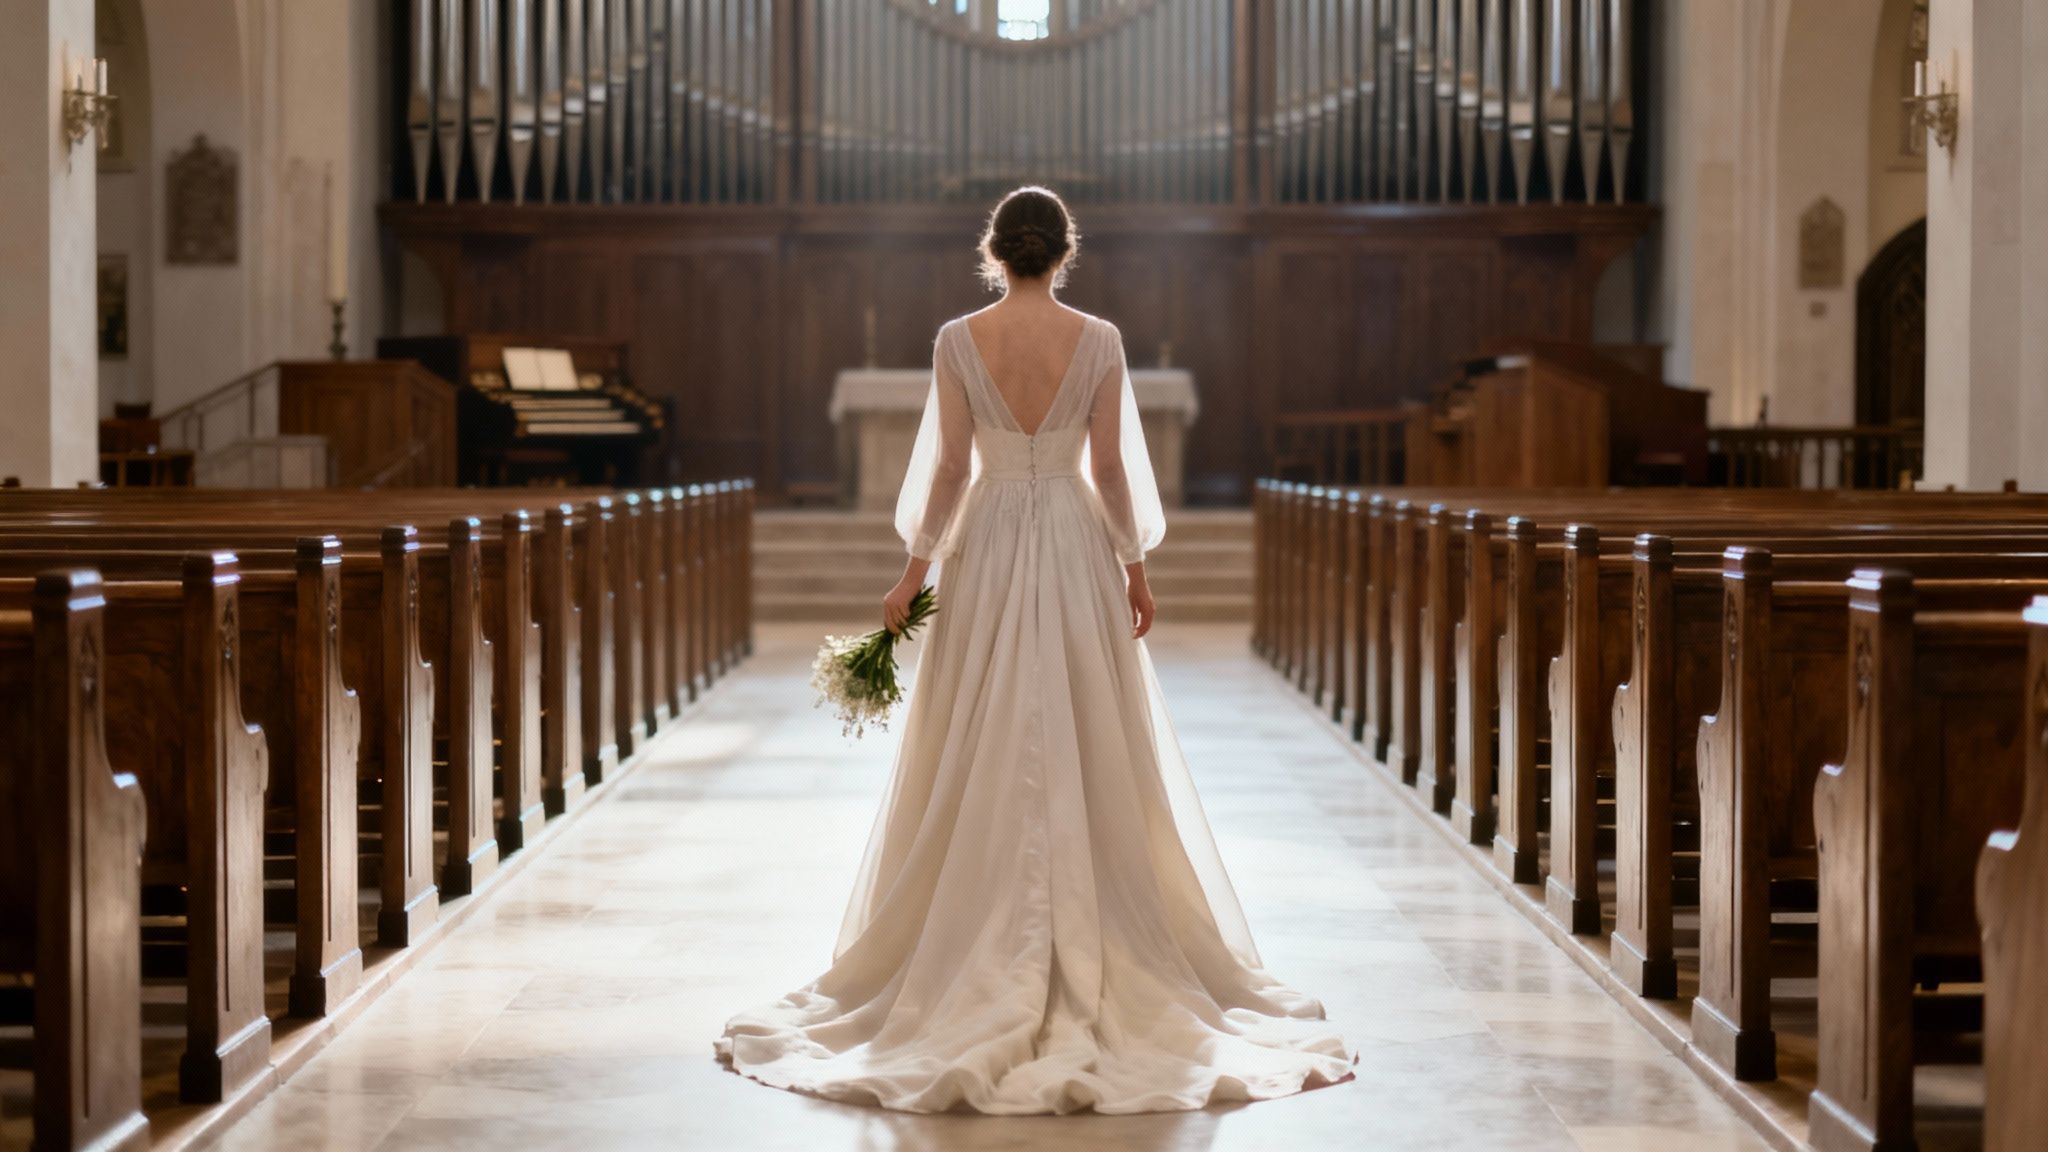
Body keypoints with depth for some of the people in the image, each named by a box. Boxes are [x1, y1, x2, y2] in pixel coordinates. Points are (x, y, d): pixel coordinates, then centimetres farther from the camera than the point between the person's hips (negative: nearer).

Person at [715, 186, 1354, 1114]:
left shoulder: (958, 340, -5)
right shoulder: (1098, 340, -4)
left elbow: (947, 468, -5)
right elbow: (1111, 465, -3)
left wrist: (917, 567, 4)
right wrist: (1135, 565, 7)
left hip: (988, 550, 0)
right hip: (1075, 550, 0)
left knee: (983, 766, 5)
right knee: (1089, 762, 5)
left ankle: (986, 965, 7)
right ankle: (1096, 959, 7)